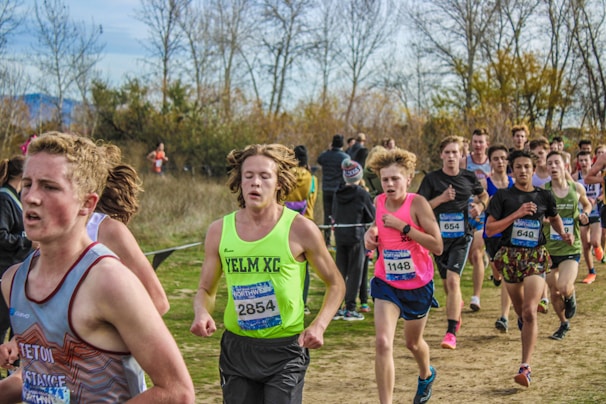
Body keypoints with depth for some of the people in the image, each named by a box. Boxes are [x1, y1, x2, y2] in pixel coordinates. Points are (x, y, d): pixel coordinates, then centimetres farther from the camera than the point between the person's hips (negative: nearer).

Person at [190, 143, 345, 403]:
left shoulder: (300, 229, -9)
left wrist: (319, 325, -14)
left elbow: (335, 285, 2)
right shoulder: (219, 231, 0)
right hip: (236, 348, 3)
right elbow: (206, 289, 11)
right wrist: (201, 313, -11)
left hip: (285, 349, -3)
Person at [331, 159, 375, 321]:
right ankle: (350, 309, 2)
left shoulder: (338, 193, 4)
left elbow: (333, 217, 9)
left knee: (339, 271, 11)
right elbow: (372, 218, -3)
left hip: (339, 235, 4)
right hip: (356, 235, -4)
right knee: (355, 272, 2)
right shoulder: (362, 194, -9)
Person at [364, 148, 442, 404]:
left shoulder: (417, 203, -18)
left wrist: (403, 227, -29)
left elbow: (437, 246, -24)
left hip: (418, 285, -2)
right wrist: (371, 232, -4)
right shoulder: (379, 202, -5)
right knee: (383, 344, -17)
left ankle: (426, 375, 55)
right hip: (386, 283, 2)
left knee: (413, 342, 21)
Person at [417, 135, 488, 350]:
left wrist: (480, 206, 0)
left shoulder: (469, 177, 2)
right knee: (447, 283, 14)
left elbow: (484, 195, 21)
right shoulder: (432, 179, -3)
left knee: (453, 279, -18)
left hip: (462, 236, -1)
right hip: (439, 236, 1)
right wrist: (441, 198, -21)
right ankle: (456, 311, 48)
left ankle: (451, 332, -18)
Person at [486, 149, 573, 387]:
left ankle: (525, 367, -16)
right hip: (510, 255, 1)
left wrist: (563, 234, 6)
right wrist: (516, 214, -17)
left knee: (529, 312, -15)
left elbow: (554, 218, 25)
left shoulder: (544, 196, 4)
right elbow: (489, 229, -9)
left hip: (536, 256, -1)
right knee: (520, 310, 16)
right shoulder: (503, 196, -2)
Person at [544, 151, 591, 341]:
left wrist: (584, 214, 0)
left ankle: (570, 295, 18)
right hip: (549, 249, 1)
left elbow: (587, 204, 20)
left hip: (571, 249, -1)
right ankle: (564, 324, 36)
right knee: (554, 291, 10)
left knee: (564, 288, -20)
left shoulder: (577, 188, 0)